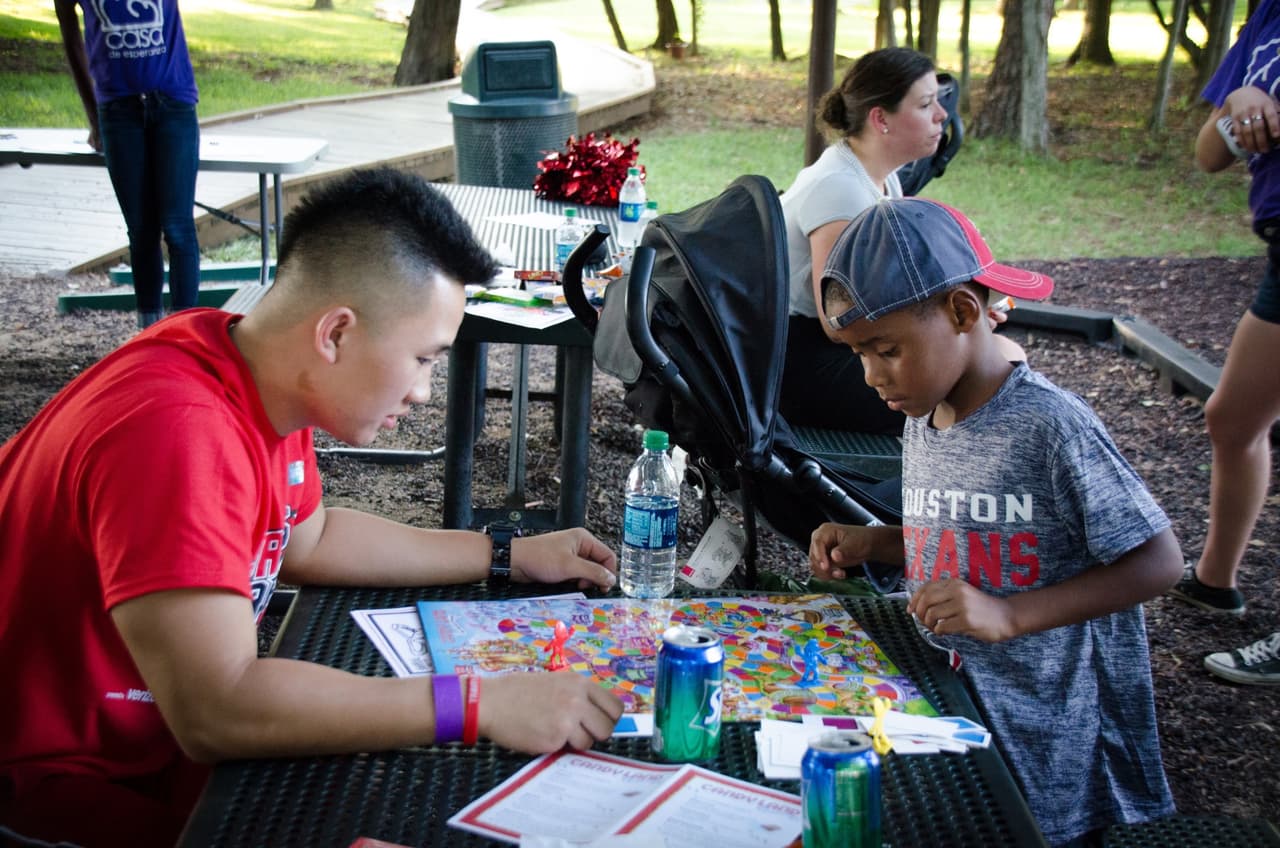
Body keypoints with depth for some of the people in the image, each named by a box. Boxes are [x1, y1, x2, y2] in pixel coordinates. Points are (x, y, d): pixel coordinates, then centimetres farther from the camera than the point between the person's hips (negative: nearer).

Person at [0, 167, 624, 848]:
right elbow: (214, 712, -37)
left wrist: (509, 557, 10)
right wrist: (484, 707, -35)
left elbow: (309, 539, 14)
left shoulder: (261, 381, -3)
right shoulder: (177, 432, -32)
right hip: (67, 779, -8)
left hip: (183, 729, 8)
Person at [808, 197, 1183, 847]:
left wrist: (1008, 615, -25)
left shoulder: (1048, 426, -21)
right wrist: (870, 543, -1)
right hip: (941, 702, 6)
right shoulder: (921, 421, 3)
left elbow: (1158, 562, -18)